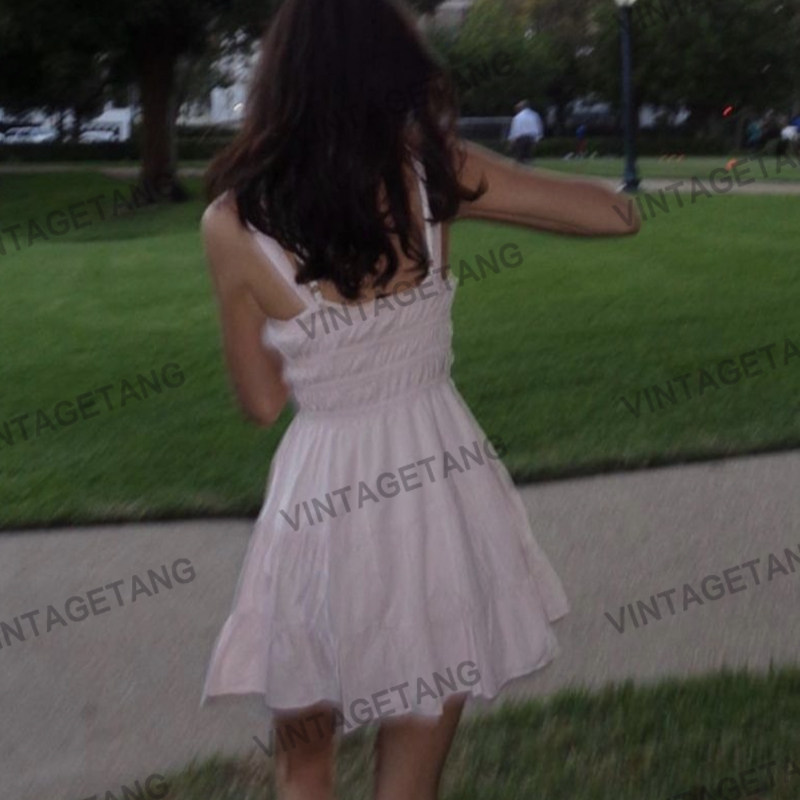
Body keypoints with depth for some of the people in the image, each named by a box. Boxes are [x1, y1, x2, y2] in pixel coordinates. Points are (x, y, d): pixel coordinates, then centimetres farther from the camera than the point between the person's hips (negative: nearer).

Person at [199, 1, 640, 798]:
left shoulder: (232, 224, -10)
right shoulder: (433, 169, -8)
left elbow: (262, 402, 1)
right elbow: (617, 215, -1)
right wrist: (472, 183, 12)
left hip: (326, 505, -1)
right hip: (446, 488, 2)